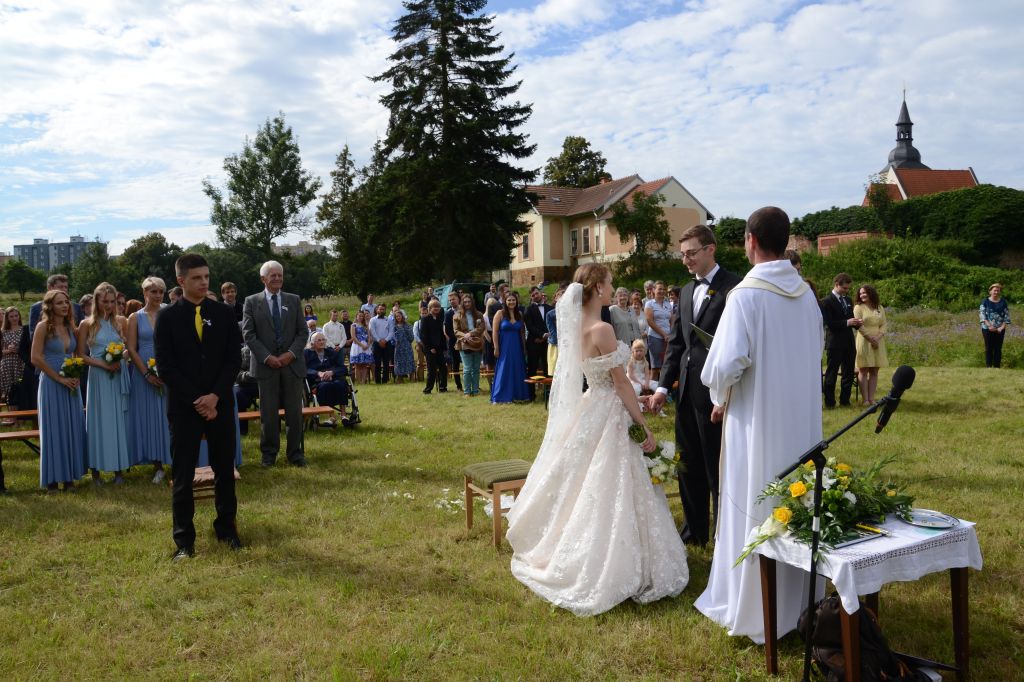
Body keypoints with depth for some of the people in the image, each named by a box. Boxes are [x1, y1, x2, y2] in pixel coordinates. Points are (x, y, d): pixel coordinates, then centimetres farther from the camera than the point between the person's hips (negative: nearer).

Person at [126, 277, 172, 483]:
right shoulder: (136, 318, 4)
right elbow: (131, 349, -1)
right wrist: (147, 373, -11)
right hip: (144, 373, 0)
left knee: (168, 416, 1)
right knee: (150, 417, 3)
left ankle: (175, 461, 7)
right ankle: (158, 466, 10)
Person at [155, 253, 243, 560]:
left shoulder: (224, 313, 3)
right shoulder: (167, 317, -2)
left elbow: (234, 359, 1)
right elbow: (165, 366, -6)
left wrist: (215, 396, -11)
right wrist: (196, 400, -12)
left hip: (220, 403, 2)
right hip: (183, 406, -2)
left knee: (225, 469, 10)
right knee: (182, 475, 4)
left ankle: (227, 528, 24)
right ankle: (183, 539, 14)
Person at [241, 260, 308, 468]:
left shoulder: (294, 300, 9)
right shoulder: (251, 302, 4)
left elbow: (303, 332, 7)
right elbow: (248, 334, -1)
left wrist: (291, 353, -8)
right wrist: (267, 357, -11)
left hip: (292, 363, 2)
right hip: (266, 364, -1)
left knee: (294, 411, 3)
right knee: (268, 412, 4)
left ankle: (295, 453, 13)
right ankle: (269, 453, 16)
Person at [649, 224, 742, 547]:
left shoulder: (731, 288, -10)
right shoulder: (687, 291, 14)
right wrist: (663, 386, 10)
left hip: (715, 393, -8)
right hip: (686, 391, 8)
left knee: (718, 468, 4)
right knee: (688, 465, 16)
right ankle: (695, 529, 31)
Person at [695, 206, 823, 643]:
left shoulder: (746, 295, -17)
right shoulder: (806, 293, 4)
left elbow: (727, 364, -21)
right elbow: (815, 353, 14)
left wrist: (720, 398, -2)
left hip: (758, 419, -6)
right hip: (803, 419, 7)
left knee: (755, 511, 4)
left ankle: (753, 609, 16)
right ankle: (799, 598, 31)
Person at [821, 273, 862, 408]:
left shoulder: (848, 300, 15)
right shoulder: (827, 301, -9)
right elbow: (828, 323, -14)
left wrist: (856, 323, 0)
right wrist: (847, 322, -20)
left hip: (849, 342, 7)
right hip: (835, 343, -7)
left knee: (849, 373, 11)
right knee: (831, 373, 2)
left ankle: (845, 400, 20)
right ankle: (829, 402, 9)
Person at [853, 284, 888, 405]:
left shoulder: (880, 308, 11)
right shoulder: (859, 307, -2)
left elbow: (883, 325, 6)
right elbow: (859, 326, -9)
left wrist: (878, 337, -12)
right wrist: (871, 339, -14)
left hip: (878, 343, 4)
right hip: (864, 342, -4)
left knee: (874, 372, 3)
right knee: (863, 371, -3)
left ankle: (871, 398, 6)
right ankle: (865, 399, -3)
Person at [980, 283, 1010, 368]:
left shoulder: (1003, 302, 6)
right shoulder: (985, 302, 1)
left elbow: (1006, 315, 4)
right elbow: (982, 314, -6)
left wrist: (1002, 327, -9)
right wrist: (989, 325, -17)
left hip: (999, 330, 2)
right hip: (987, 329, -2)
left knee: (998, 348, 4)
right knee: (989, 348, 1)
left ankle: (997, 366, 9)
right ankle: (988, 366, 6)